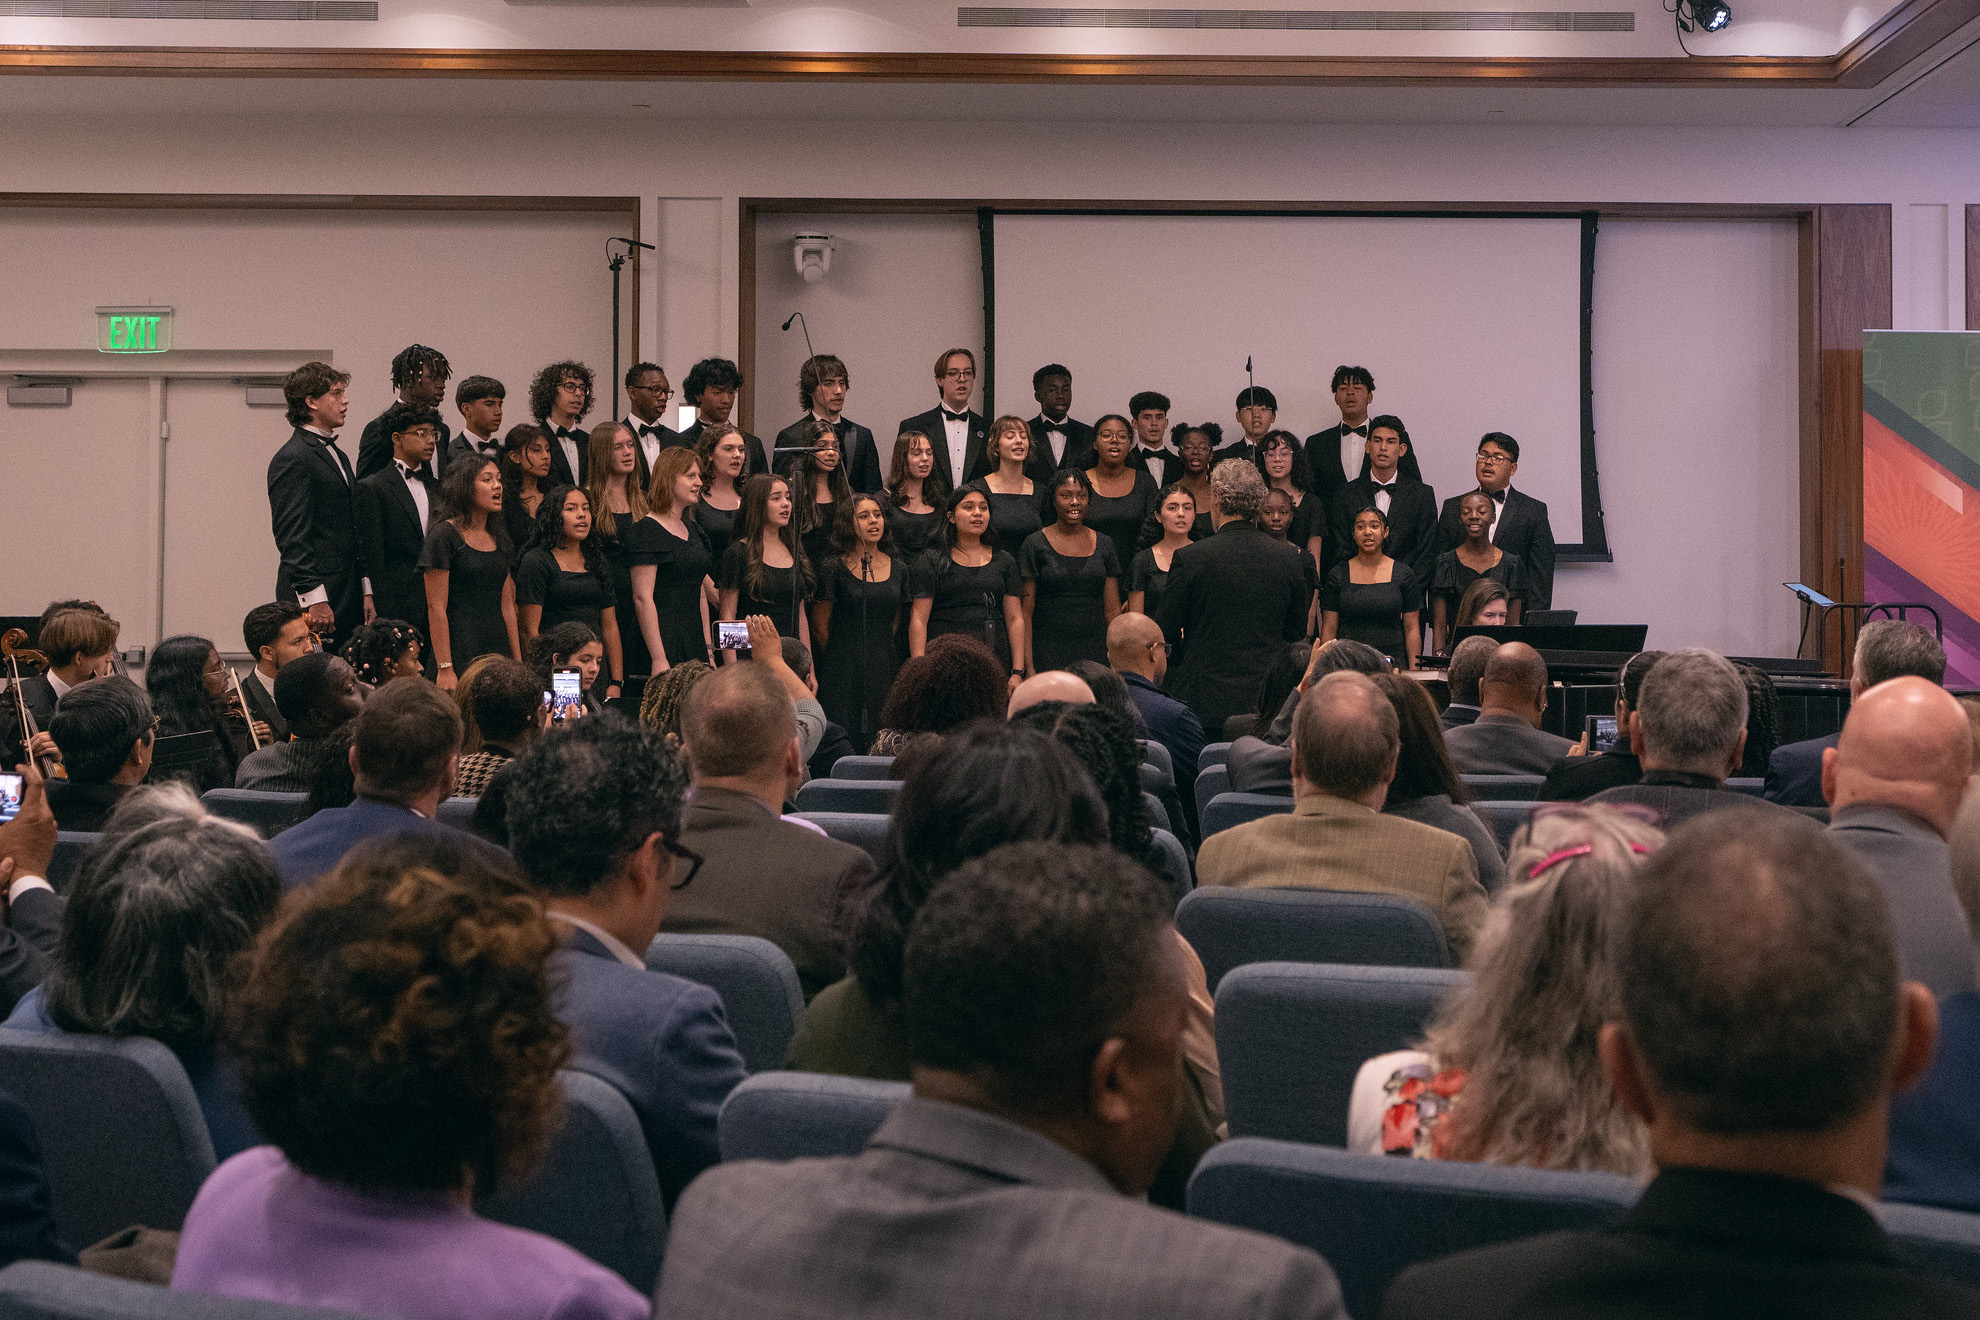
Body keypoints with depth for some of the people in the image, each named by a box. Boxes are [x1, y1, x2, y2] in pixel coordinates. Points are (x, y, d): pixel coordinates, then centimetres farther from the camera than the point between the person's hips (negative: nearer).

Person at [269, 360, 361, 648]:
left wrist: (366, 593, 17)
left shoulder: (338, 455, 20)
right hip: (315, 599, -9)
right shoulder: (292, 459, -10)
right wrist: (314, 599, -21)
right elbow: (292, 537, -16)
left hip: (347, 599, 9)